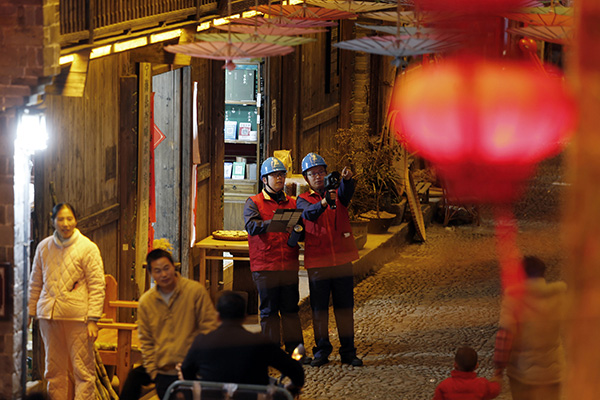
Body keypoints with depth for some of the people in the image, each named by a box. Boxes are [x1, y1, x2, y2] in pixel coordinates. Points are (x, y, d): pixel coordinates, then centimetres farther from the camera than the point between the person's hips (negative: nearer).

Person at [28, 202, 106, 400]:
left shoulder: (87, 248, -1)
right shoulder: (44, 247, 11)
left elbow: (97, 286, -3)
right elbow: (35, 283, 19)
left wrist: (93, 319, -10)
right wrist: (30, 312, 14)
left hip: (77, 317, -4)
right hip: (48, 316, 4)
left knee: (83, 369, -4)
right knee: (54, 369, 8)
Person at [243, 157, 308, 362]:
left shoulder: (292, 203, 16)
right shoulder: (253, 203, 2)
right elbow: (251, 226, -15)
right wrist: (273, 223, -31)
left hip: (289, 265, 3)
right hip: (265, 266, -3)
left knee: (291, 308, 5)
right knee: (269, 310, 0)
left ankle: (294, 349, 8)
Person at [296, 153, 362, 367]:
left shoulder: (337, 194, 7)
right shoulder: (304, 200, 5)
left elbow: (346, 193, -17)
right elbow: (308, 214, -17)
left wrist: (346, 179, -40)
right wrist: (323, 203, -37)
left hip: (342, 260, 1)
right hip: (317, 262, -1)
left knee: (344, 307, 4)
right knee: (319, 308, 2)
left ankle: (348, 351, 9)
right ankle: (322, 351, 11)